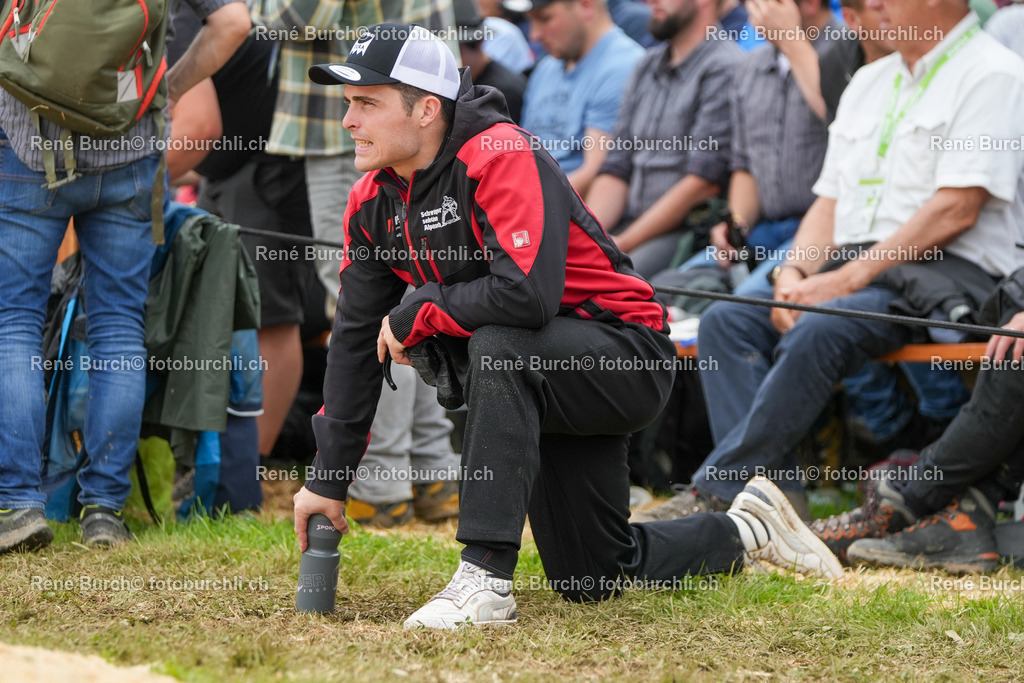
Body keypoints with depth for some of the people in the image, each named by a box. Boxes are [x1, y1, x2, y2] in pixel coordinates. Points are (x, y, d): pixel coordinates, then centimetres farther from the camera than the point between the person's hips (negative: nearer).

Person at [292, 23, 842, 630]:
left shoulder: (501, 157, -25)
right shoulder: (373, 202, -1)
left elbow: (528, 294, -38)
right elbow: (358, 339, 4)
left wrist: (418, 311, -23)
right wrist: (330, 479, 0)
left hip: (628, 359, -9)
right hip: (537, 377, 9)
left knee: (496, 347, -38)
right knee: (590, 579, 11)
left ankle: (486, 578, -35)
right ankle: (747, 532, 37)